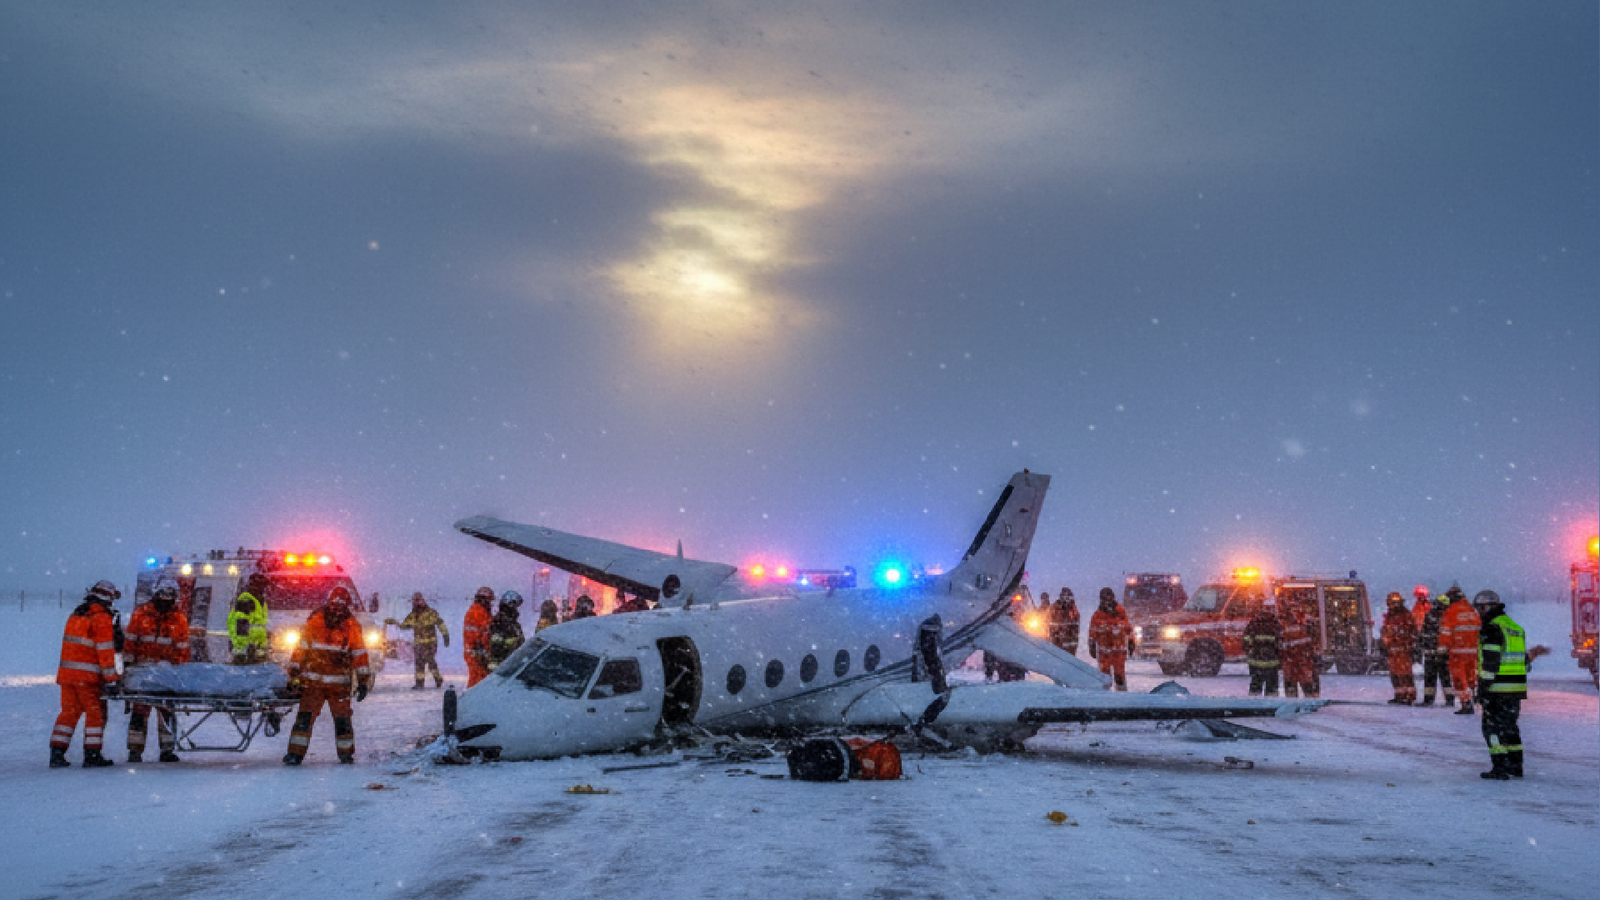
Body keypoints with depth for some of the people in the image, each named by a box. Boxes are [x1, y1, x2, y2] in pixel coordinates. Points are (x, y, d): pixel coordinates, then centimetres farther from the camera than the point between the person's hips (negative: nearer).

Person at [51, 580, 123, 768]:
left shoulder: (75, 615, 15)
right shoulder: (101, 618, -9)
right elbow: (105, 651, -13)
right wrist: (110, 679, -11)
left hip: (65, 671, 7)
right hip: (87, 675, -7)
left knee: (69, 711, 13)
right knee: (95, 712, 2)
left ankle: (57, 753, 10)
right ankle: (92, 755, 1)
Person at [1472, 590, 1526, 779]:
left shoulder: (1492, 629, -12)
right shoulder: (1516, 628, 16)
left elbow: (1490, 662, -18)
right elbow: (1524, 659, 20)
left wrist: (1483, 686, -15)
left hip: (1498, 688, -8)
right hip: (1517, 686, 8)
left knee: (1493, 727, -2)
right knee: (1510, 726, 18)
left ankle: (1499, 768, -5)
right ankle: (1515, 765, 22)